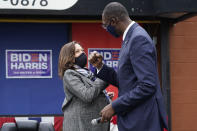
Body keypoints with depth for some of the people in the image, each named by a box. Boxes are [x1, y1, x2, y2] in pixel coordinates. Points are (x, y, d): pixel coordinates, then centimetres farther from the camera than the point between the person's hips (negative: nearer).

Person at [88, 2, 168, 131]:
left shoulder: (139, 39, -16)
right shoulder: (131, 37, 16)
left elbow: (148, 86, -23)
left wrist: (114, 107, -18)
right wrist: (100, 66, 6)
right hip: (134, 120, 10)